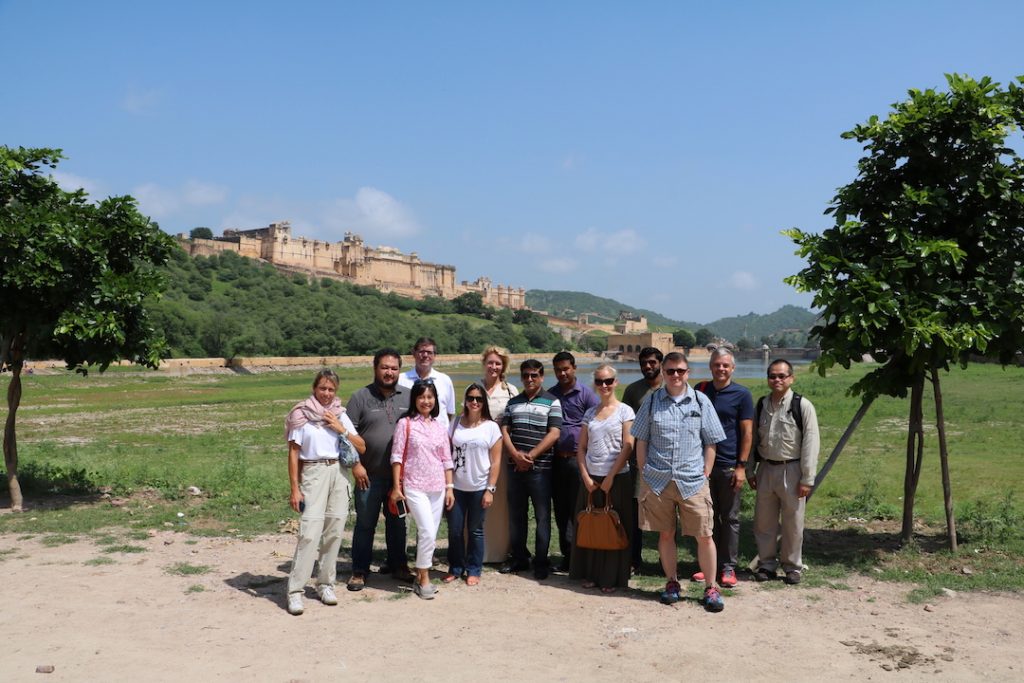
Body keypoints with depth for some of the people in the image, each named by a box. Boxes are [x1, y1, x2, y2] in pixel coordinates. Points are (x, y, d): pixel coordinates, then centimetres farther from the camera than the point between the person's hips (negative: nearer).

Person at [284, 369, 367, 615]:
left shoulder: (340, 415, 9)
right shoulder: (301, 415, -1)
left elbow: (361, 447, 6)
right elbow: (293, 454, -2)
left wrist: (341, 429, -7)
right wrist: (294, 489, -7)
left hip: (338, 473, 4)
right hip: (313, 473, -4)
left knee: (334, 531, 5)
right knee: (309, 533, -12)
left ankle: (325, 584, 17)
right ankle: (295, 591, -7)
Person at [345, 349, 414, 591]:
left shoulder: (408, 397, 5)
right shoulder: (361, 397, -4)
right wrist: (355, 465, -11)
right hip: (369, 475, -3)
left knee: (397, 522, 15)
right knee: (365, 523, 5)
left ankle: (397, 564, 29)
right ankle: (359, 571, 15)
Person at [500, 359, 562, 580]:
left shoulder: (552, 402, 0)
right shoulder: (513, 402, 13)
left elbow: (553, 434, -8)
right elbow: (504, 431, 7)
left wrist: (531, 456, -14)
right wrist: (515, 455, -9)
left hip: (540, 468, -4)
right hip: (514, 467, 4)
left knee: (542, 516, 1)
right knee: (516, 514, 10)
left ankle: (541, 562, 9)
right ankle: (518, 557, 22)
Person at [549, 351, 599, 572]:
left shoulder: (586, 394, 0)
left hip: (578, 459, -4)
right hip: (556, 460, 5)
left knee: (578, 509, -3)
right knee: (561, 510, 8)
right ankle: (567, 554, 16)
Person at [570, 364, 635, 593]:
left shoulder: (625, 411, -2)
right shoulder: (590, 413, 10)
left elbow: (628, 446, -9)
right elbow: (581, 447, 9)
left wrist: (611, 477, -12)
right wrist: (585, 476, -4)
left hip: (617, 478, -4)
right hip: (591, 478, 4)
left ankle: (611, 578, 12)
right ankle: (591, 574, 19)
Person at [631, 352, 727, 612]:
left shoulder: (701, 401, 2)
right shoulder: (651, 401, 4)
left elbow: (711, 443, 5)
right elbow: (641, 441, 8)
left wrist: (705, 474, 0)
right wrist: (643, 473, 3)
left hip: (693, 482, -1)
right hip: (657, 480, 1)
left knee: (704, 536, -1)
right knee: (665, 533, 11)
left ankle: (710, 588, 14)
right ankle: (671, 582, 26)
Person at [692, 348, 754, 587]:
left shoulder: (742, 394, -3)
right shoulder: (700, 390, 6)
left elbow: (747, 432, -4)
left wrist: (742, 466, -9)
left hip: (729, 466, -3)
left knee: (730, 518, 5)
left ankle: (728, 567, 14)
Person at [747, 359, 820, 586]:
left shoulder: (803, 406, -9)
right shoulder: (761, 405, 5)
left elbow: (811, 443, -10)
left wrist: (807, 479, -12)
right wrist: (750, 471, 8)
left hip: (791, 470, -4)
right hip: (766, 469, 4)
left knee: (793, 522, 7)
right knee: (763, 522, 10)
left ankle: (793, 567, 22)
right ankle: (766, 564, 24)